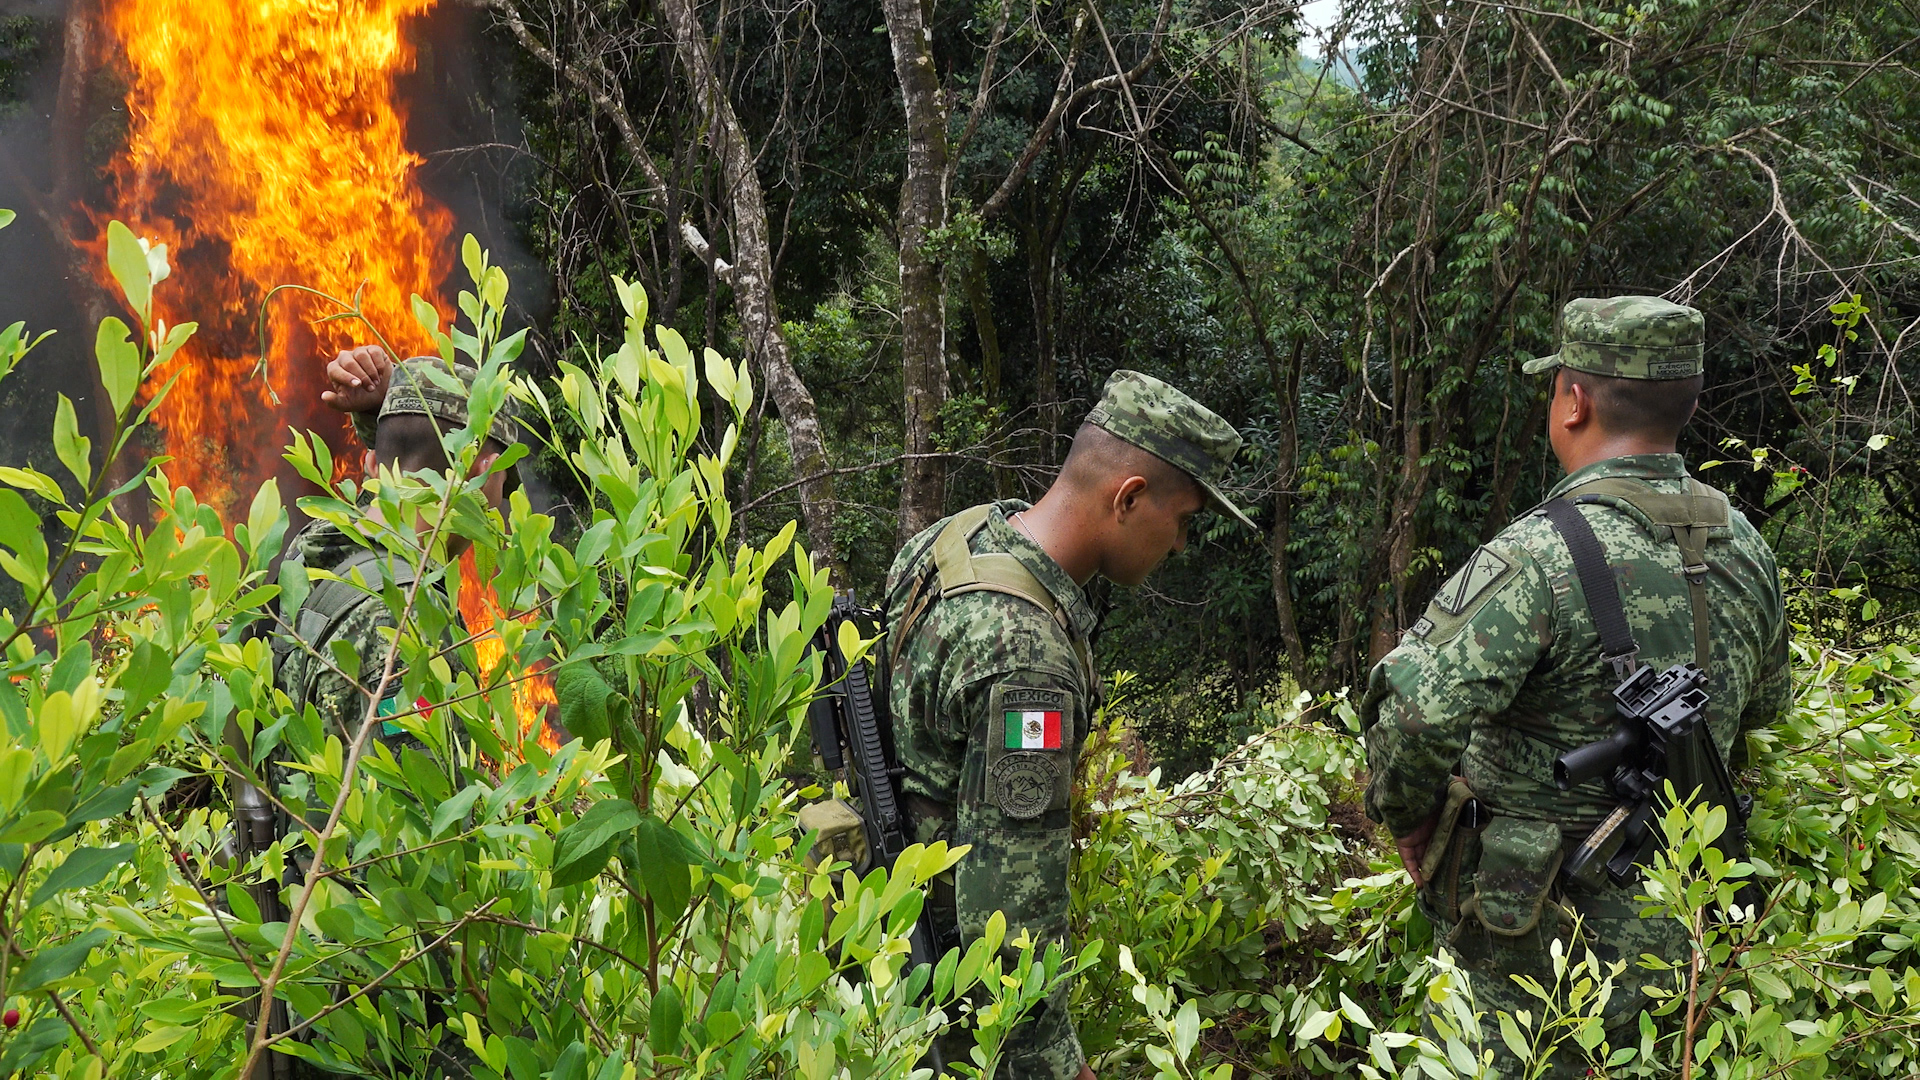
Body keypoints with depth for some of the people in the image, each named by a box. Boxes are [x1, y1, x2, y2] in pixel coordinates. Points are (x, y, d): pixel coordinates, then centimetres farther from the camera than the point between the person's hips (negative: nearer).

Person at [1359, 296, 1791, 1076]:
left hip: (1551, 935, -7)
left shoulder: (1539, 557, -24)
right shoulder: (1745, 548, 1)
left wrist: (1407, 818, -12)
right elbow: (1764, 707, 18)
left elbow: (1413, 714, -32)